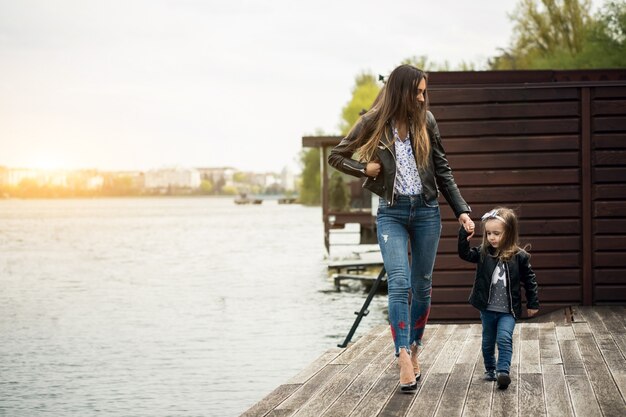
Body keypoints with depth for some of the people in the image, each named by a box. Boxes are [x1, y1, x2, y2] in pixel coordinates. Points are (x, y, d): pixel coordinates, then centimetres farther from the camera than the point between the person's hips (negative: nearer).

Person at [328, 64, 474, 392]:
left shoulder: (425, 122, 5)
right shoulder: (373, 124, -2)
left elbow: (442, 171, 10)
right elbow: (336, 157, 8)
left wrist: (462, 210, 4)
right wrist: (366, 169, -7)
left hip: (426, 210, 3)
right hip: (391, 213, -3)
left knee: (421, 286, 6)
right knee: (399, 284, -15)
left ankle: (413, 350, 19)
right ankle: (404, 360, -20)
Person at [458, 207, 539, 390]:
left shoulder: (519, 256, -8)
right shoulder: (483, 253, -2)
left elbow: (529, 280, 0)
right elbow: (465, 254, -12)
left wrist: (533, 304, 3)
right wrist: (464, 233, -24)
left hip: (508, 310, -3)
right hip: (487, 309, 3)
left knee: (504, 339, -19)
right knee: (488, 342, 15)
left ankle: (503, 372, -21)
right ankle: (490, 369, 32)